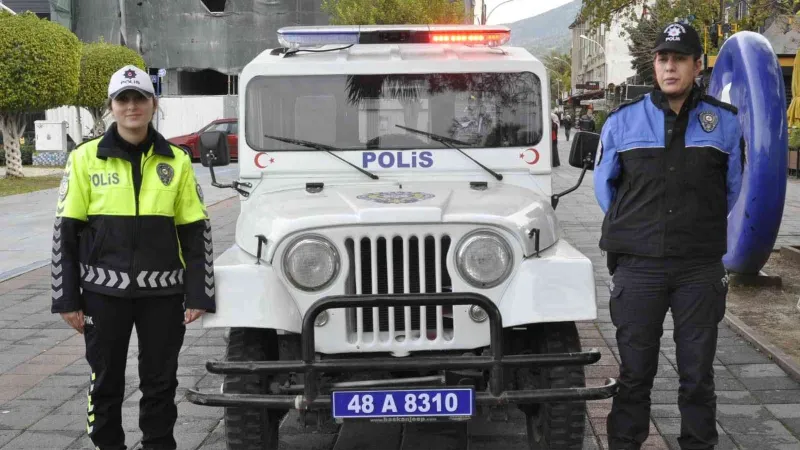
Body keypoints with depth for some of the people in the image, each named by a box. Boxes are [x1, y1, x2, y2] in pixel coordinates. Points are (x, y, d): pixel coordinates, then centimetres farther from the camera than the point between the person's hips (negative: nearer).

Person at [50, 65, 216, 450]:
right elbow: (65, 233, 0)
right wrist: (66, 299, -4)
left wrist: (198, 295, -2)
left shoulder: (176, 161, 2)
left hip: (162, 291, 1)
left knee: (160, 383, 10)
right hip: (103, 291, -1)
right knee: (105, 382, 11)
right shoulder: (86, 158, -1)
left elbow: (196, 232, 4)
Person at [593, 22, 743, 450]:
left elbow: (734, 189, 14)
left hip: (701, 270, 0)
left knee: (697, 374, 8)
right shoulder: (623, 120, 0)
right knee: (634, 373, 8)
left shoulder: (725, 122, 1)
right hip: (638, 267, 0)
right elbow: (604, 185, 12)